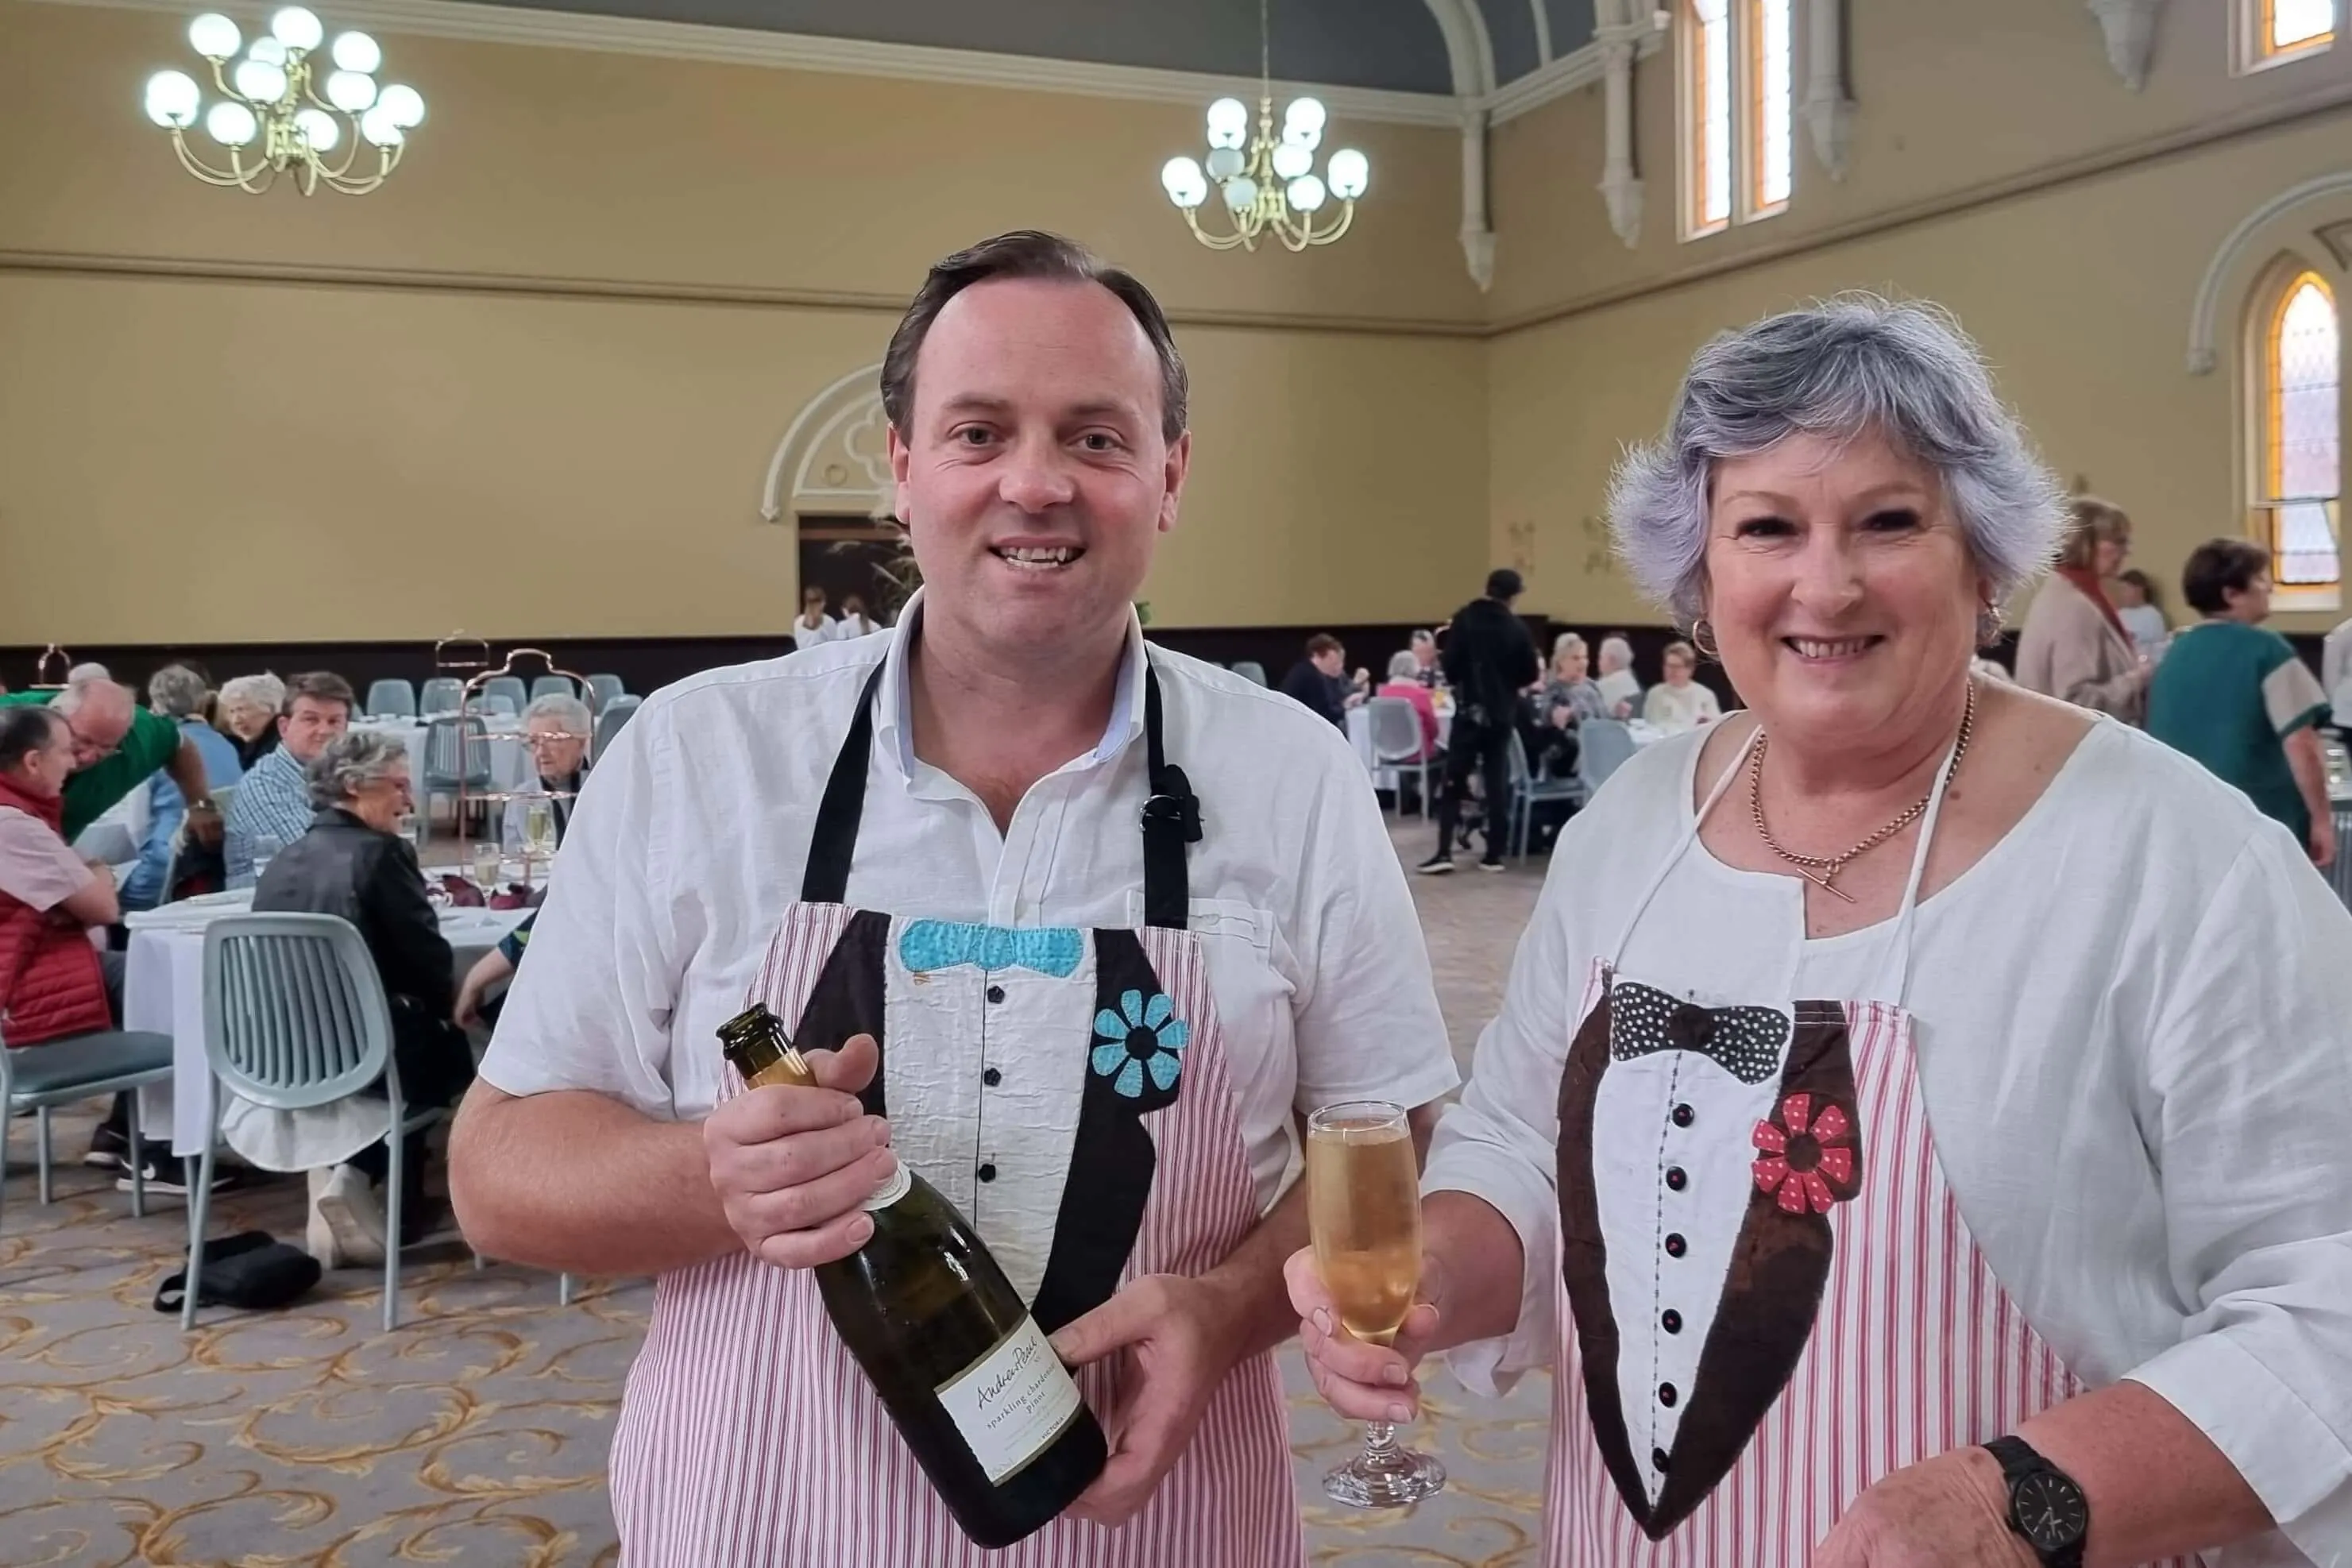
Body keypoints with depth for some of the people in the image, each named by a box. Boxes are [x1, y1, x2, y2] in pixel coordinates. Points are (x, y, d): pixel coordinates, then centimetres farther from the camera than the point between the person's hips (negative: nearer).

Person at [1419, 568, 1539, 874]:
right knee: (1497, 782, 7)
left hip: (1469, 710, -1)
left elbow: (1451, 664, -9)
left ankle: (1444, 852, -8)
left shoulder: (1465, 619, -5)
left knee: (1454, 781, 1)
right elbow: (1530, 675, 2)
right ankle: (1494, 854, 7)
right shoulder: (1516, 628, -1)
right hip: (1501, 714, 1)